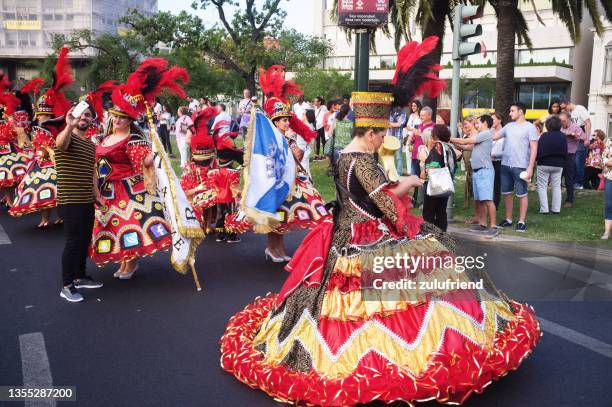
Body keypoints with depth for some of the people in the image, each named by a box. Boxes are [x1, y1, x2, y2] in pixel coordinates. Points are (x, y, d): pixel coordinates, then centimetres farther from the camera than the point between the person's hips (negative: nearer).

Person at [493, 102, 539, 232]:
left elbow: (534, 148, -8)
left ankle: (521, 222, 7)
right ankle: (508, 219, 23)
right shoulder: (509, 126, 11)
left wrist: (530, 168, -14)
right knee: (506, 193, 12)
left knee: (522, 194, 1)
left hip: (520, 166, -6)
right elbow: (493, 136, 13)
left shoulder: (530, 127, -4)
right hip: (505, 165, 6)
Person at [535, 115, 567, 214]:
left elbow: (538, 150, -10)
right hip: (558, 165, 4)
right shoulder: (563, 136, -1)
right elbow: (565, 152, 7)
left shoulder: (544, 136, -13)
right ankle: (556, 208, 10)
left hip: (544, 164, -4)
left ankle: (544, 208, -2)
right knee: (556, 186, 11)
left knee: (542, 186, 4)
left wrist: (536, 159, 6)